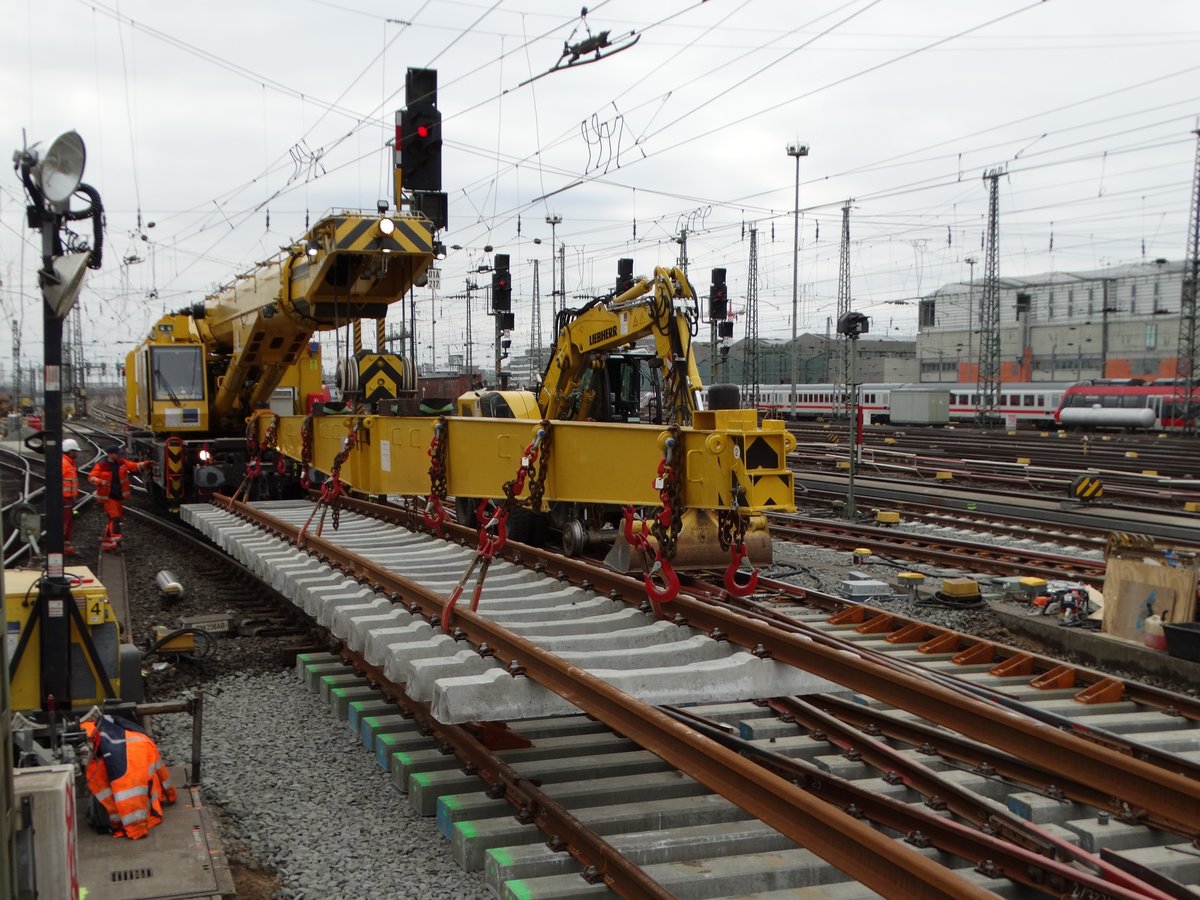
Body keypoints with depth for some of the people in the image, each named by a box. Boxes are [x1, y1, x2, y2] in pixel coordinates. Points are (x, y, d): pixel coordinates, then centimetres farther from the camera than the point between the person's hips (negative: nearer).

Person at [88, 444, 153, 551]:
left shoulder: (121, 463, 3)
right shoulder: (101, 465, -11)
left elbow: (134, 466, 4)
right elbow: (91, 477, -11)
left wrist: (145, 464, -12)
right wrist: (101, 482, -29)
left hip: (119, 496, 6)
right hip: (108, 497, -6)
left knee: (113, 519, 12)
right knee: (115, 518, -17)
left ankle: (107, 543, 23)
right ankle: (116, 541, -21)